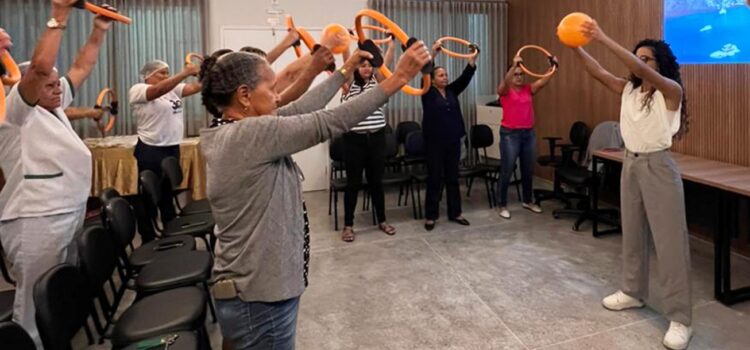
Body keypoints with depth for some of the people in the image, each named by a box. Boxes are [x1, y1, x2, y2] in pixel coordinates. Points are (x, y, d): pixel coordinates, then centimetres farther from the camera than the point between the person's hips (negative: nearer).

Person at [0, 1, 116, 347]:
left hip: (71, 211, 9)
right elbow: (39, 66, -23)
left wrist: (99, 30, 14)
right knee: (36, 303, -2)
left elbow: (82, 67, 20)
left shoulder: (55, 106, 15)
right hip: (36, 219, -9)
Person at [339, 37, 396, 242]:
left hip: (376, 138, 3)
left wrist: (391, 43, -15)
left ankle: (382, 221, 25)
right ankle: (348, 225, 15)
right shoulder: (349, 84, 1)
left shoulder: (376, 81, 8)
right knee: (353, 183, 4)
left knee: (376, 181, 12)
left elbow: (386, 61, -3)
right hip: (354, 139, -3)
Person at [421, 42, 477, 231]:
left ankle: (455, 213, 20)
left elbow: (465, 78, 1)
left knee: (453, 178, 11)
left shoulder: (452, 91, 11)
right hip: (434, 142, -5)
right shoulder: (428, 93, -3)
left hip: (453, 141, 5)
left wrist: (472, 59, -11)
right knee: (434, 179, 1)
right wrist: (433, 53, -26)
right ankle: (431, 216, 9)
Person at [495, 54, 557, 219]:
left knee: (528, 170, 14)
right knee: (507, 171, -1)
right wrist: (514, 65, -38)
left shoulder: (528, 89, 9)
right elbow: (505, 82, -25)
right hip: (510, 134, -5)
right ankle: (503, 206, 8)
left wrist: (553, 67, -17)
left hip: (528, 133, 5)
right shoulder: (505, 90, -4)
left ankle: (528, 201, 31)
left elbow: (543, 81, -2)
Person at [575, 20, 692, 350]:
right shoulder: (628, 89, 8)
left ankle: (680, 319, 2)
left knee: (669, 241, -4)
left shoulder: (671, 91, -11)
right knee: (632, 233, 17)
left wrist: (604, 39, -31)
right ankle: (633, 292, 34)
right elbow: (598, 72, -2)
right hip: (630, 164, 7)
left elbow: (642, 71, -27)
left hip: (658, 166, -7)